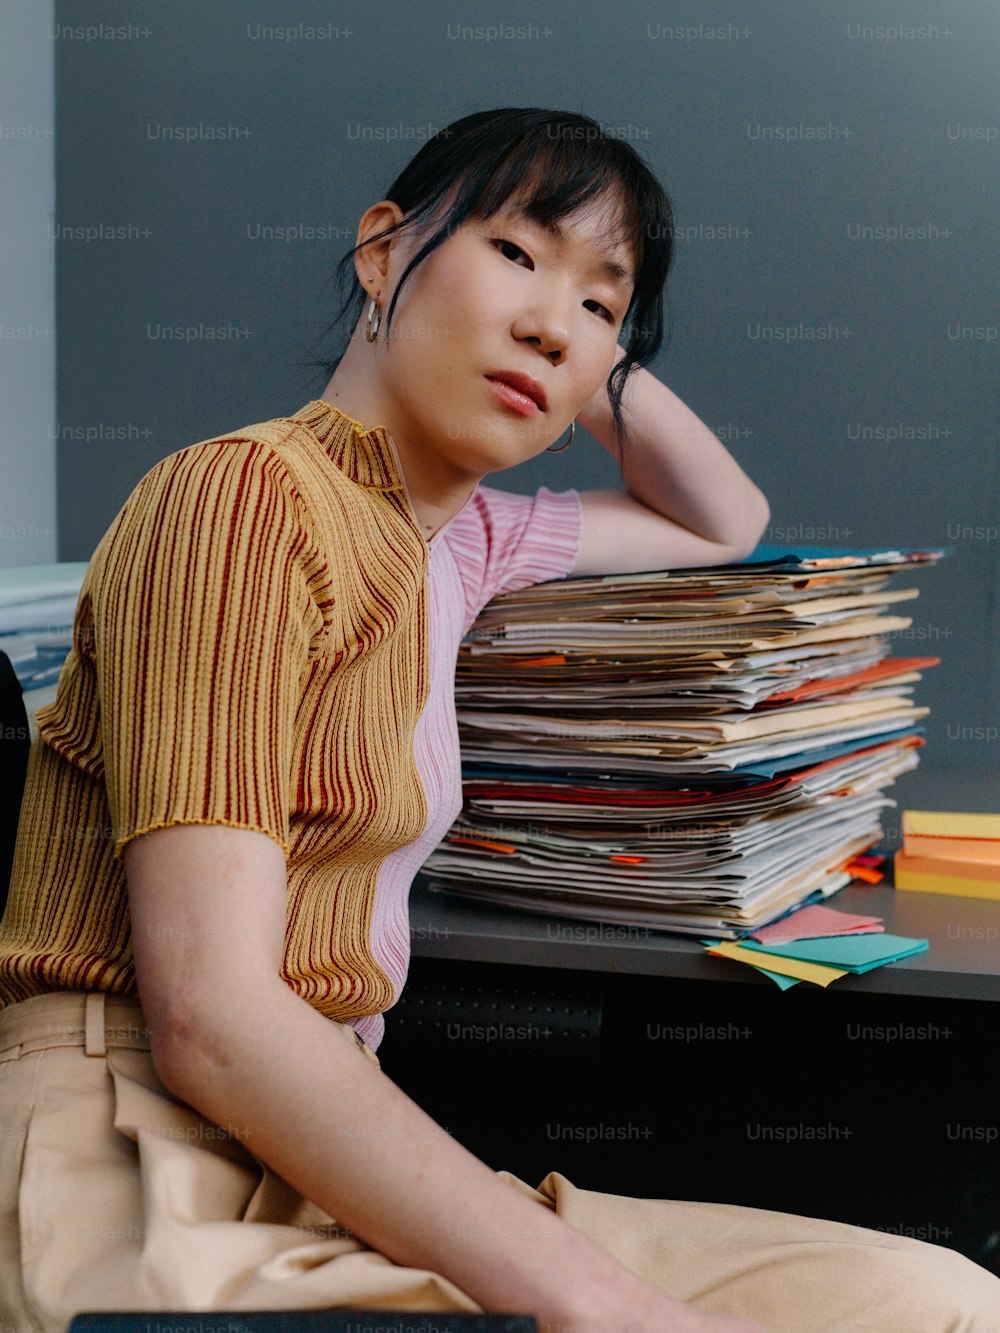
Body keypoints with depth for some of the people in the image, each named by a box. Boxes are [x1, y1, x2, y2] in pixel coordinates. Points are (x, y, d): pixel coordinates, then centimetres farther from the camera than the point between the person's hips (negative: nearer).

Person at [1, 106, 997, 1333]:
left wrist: (597, 359, 14)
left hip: (314, 1166, 8)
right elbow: (209, 1014, -21)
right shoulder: (243, 494, -12)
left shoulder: (450, 537, 12)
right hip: (146, 1186, -8)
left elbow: (724, 524, 32)